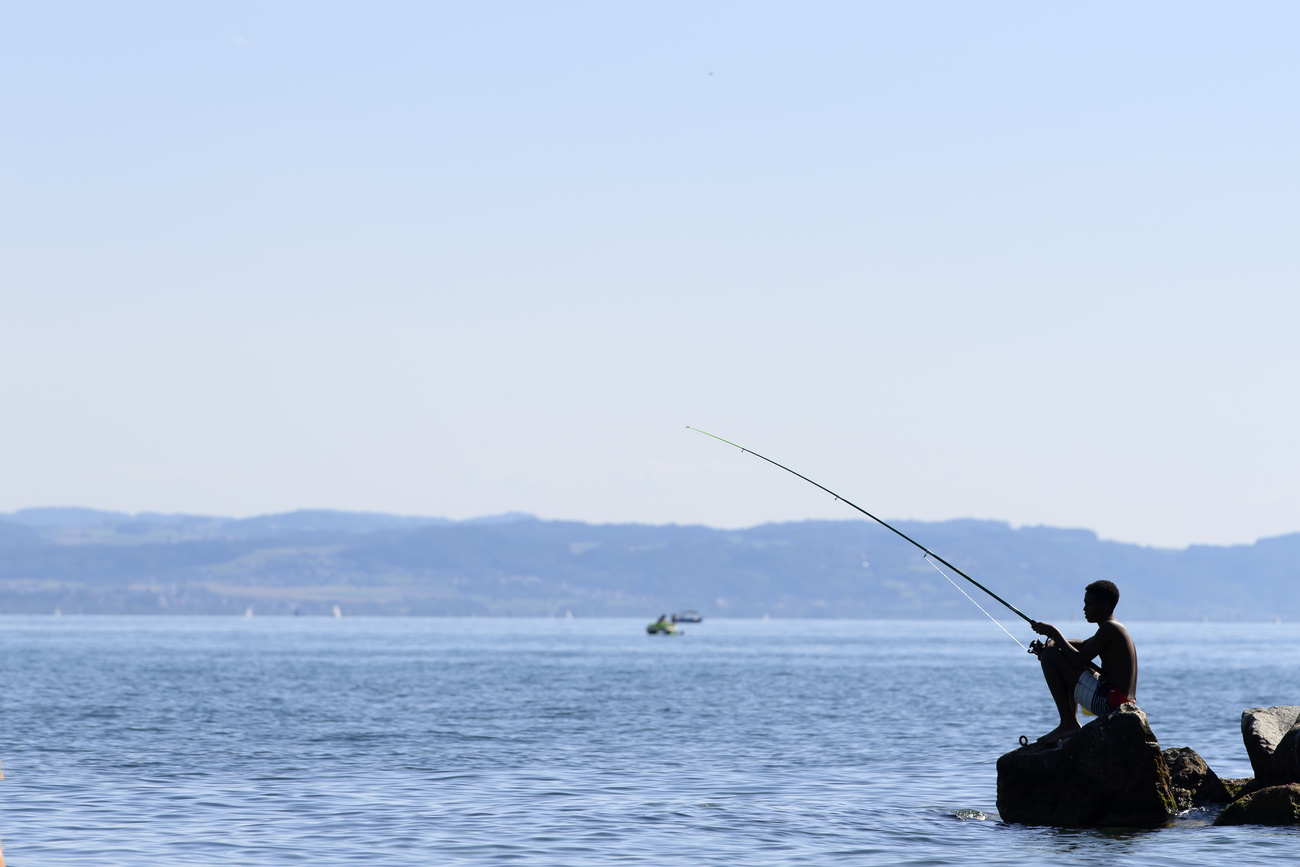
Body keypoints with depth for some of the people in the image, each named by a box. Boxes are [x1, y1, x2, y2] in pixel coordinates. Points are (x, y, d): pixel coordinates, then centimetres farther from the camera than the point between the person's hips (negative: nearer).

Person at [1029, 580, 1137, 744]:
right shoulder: (1115, 628, 17)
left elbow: (1079, 660, -21)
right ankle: (1072, 722, 27)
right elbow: (1083, 645, 29)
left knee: (1050, 656, -9)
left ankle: (1068, 723, -8)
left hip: (1107, 702, -11)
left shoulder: (1109, 628, -14)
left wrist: (1055, 633, -8)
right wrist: (1052, 642, 11)